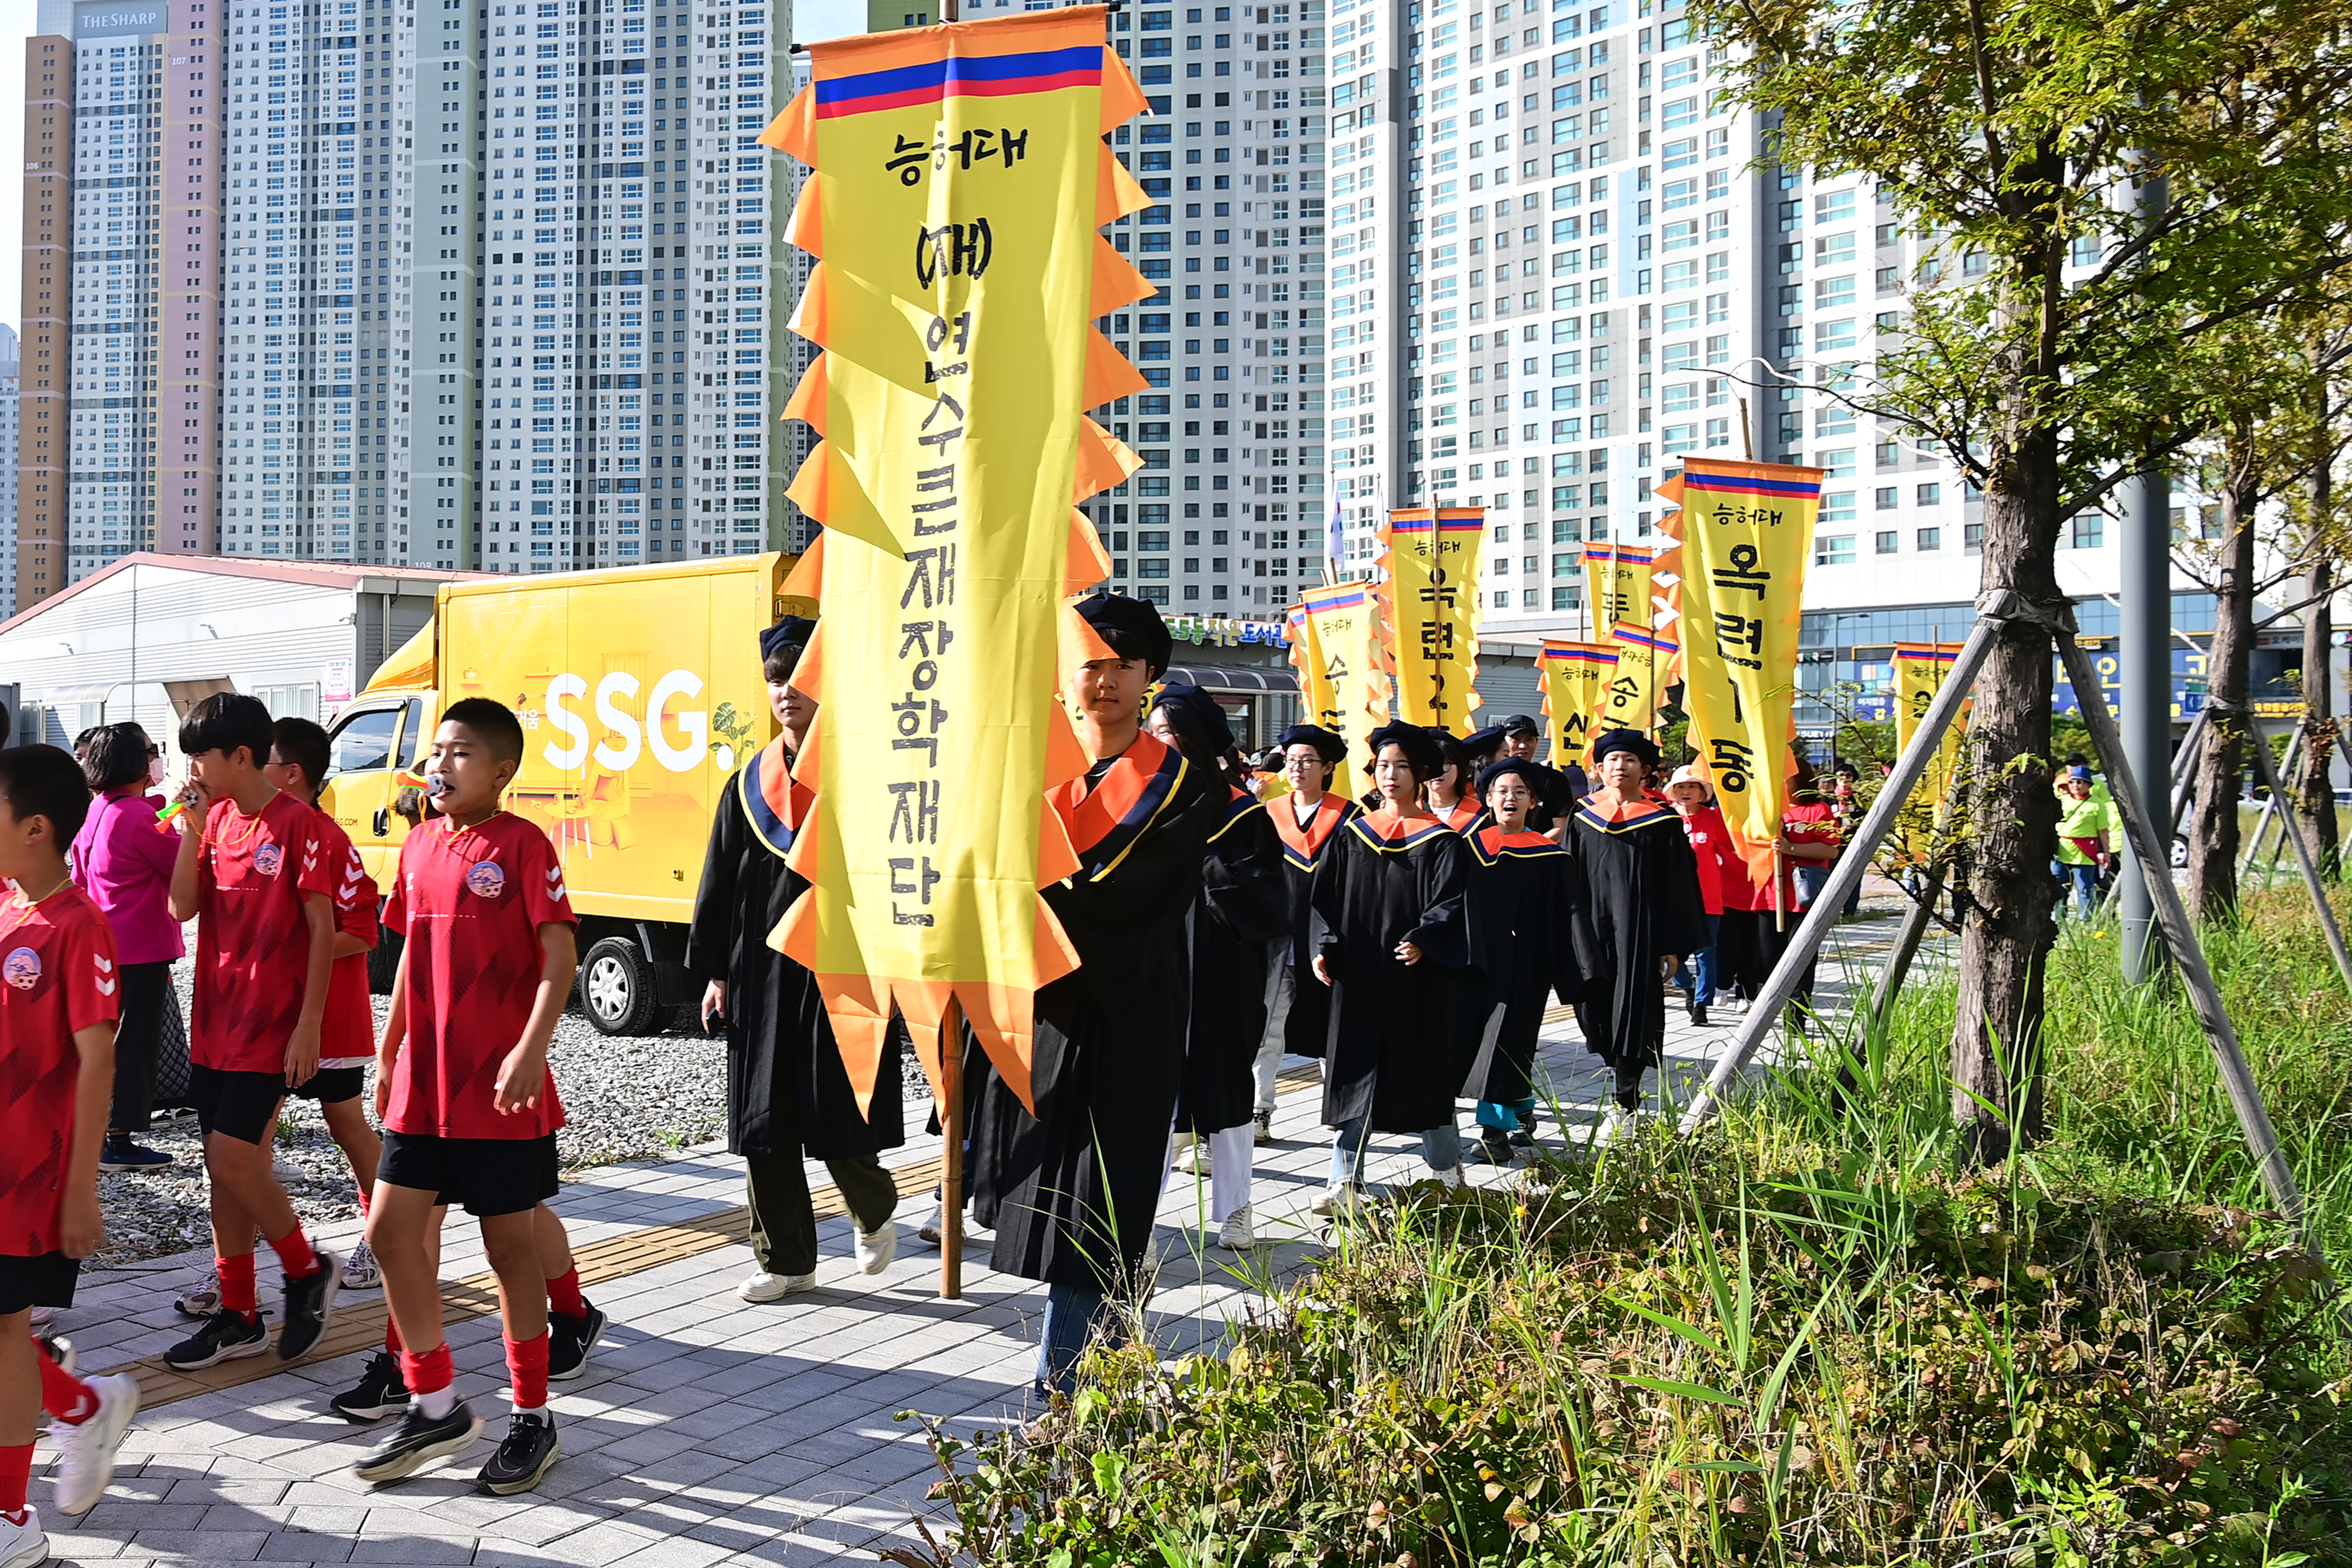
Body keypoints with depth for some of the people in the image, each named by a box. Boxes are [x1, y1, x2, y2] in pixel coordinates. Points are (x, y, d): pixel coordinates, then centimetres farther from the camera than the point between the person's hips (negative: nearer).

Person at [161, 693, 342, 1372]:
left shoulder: (297, 823, -12)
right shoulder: (216, 818, 9)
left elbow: (322, 929, -12)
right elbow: (183, 908, 4)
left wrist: (308, 1025, -15)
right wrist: (192, 830, -7)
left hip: (271, 1028, -7)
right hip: (217, 1023, 7)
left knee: (231, 1157, -11)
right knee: (227, 1164, 10)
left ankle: (307, 1269, 12)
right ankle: (239, 1316, 20)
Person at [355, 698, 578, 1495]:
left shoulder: (523, 845, -9)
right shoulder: (419, 846, 11)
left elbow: (560, 954, -15)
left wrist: (531, 1048, -26)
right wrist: (388, 1053, 19)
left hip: (501, 1089, -6)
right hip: (422, 1083, 7)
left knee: (510, 1247, 3)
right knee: (389, 1231, 6)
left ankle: (533, 1419, 19)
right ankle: (435, 1407, 22)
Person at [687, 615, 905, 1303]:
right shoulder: (750, 785, 10)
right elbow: (721, 881, 13)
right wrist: (716, 971, 9)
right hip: (762, 973, 5)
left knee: (838, 1126, -3)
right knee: (764, 1123, 6)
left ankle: (875, 1212, 28)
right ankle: (786, 1260, 19)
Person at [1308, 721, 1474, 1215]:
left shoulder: (1440, 840, -1)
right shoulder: (1352, 836, 9)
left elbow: (1452, 904, -7)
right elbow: (1327, 898, 9)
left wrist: (1423, 942, -22)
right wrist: (1324, 947, -5)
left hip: (1417, 976, -3)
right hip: (1357, 975, 3)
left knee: (1424, 1073, 7)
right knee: (1351, 1074, 1)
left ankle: (1448, 1170, 26)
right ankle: (1344, 1184, 3)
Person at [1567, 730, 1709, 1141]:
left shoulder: (1663, 822, 0)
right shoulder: (1582, 818, 8)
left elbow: (1678, 888, 0)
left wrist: (1673, 946, -5)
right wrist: (1574, 937, 5)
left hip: (1640, 933, -3)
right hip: (1593, 934, 3)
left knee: (1633, 1013, -5)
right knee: (1597, 1011, 6)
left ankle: (1625, 1105, 0)